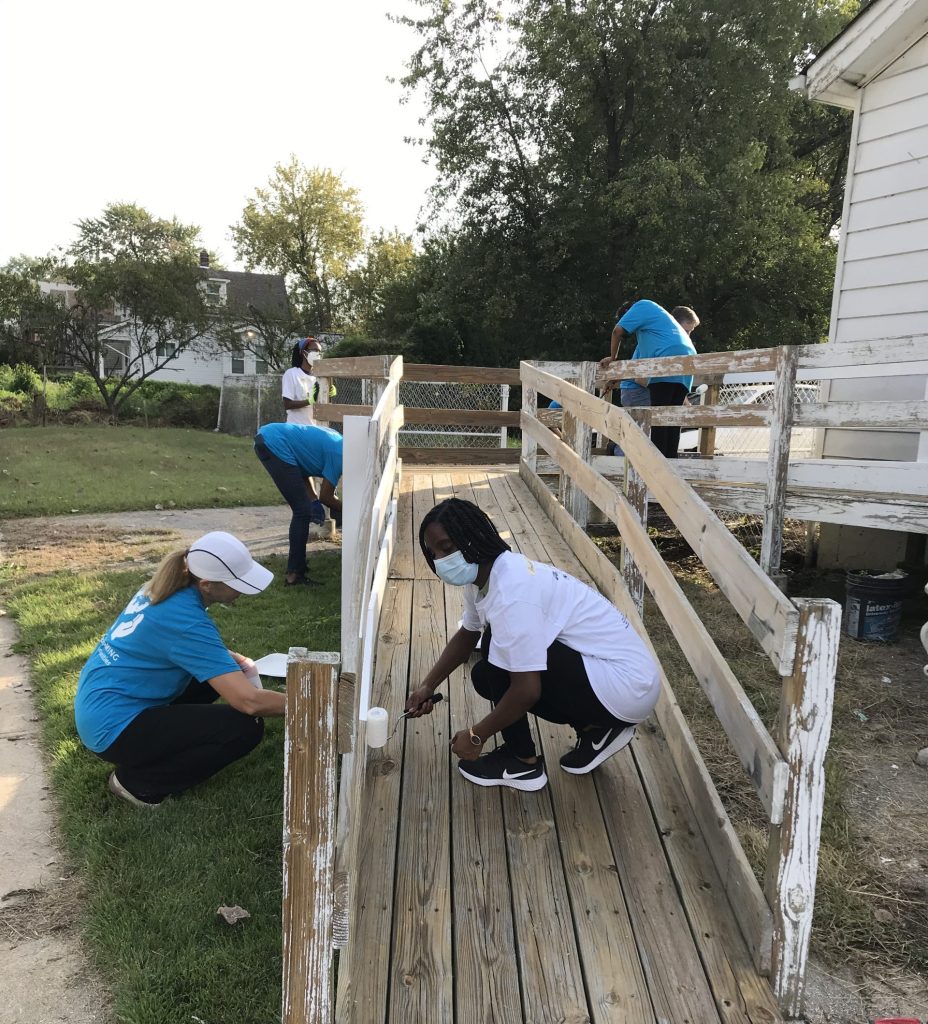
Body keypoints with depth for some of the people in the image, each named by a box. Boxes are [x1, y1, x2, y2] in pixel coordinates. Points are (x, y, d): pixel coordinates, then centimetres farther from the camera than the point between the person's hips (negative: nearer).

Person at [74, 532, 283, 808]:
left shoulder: (164, 588, -1)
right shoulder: (187, 620, -27)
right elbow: (248, 700, -30)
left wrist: (235, 660, 2)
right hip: (112, 729, -9)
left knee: (221, 673, 13)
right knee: (247, 726, -17)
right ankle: (137, 782, -2)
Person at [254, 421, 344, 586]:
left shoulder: (336, 443, 16)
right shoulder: (339, 455, -10)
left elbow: (304, 460, 23)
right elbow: (325, 497, -5)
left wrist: (313, 499, 15)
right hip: (274, 444, -10)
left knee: (302, 510, 16)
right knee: (303, 511, -7)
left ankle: (296, 570, 24)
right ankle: (295, 574, -2)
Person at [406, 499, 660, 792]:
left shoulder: (511, 592, -28)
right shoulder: (483, 574, 1)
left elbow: (527, 690, -28)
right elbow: (466, 635, 20)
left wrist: (476, 735, -13)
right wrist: (427, 685, 14)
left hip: (627, 686, -10)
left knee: (498, 666, -20)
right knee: (486, 676, 10)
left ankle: (522, 763, 2)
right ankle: (595, 727, 15)